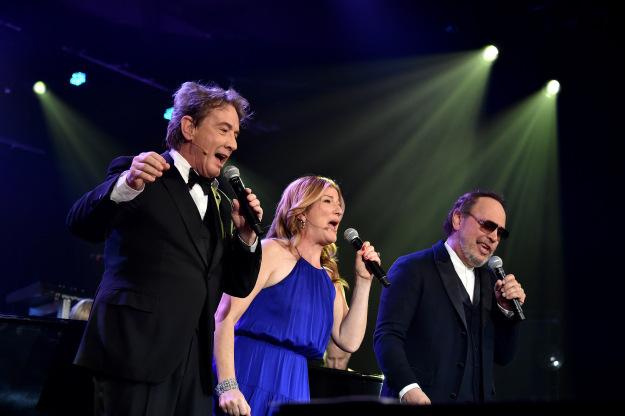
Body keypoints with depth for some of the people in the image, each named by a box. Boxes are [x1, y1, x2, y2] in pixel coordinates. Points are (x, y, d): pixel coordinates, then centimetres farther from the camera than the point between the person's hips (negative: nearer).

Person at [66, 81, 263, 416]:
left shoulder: (221, 204, 20)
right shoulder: (139, 173, 3)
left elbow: (238, 287, 18)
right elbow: (81, 224, -11)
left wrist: (245, 235, 1)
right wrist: (125, 185, -29)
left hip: (194, 360, 6)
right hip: (137, 349, -6)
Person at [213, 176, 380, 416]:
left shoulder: (329, 280, 16)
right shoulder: (272, 251, -4)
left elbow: (349, 341, 9)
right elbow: (225, 317, -13)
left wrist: (363, 280, 6)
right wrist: (227, 387, -22)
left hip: (293, 389, 6)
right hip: (248, 379, -6)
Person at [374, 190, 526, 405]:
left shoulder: (488, 281, 16)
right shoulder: (413, 268, -3)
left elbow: (502, 356, 16)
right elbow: (387, 336, -12)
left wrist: (507, 309, 1)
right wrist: (408, 388, -25)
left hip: (478, 398, 6)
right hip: (420, 399, -6)